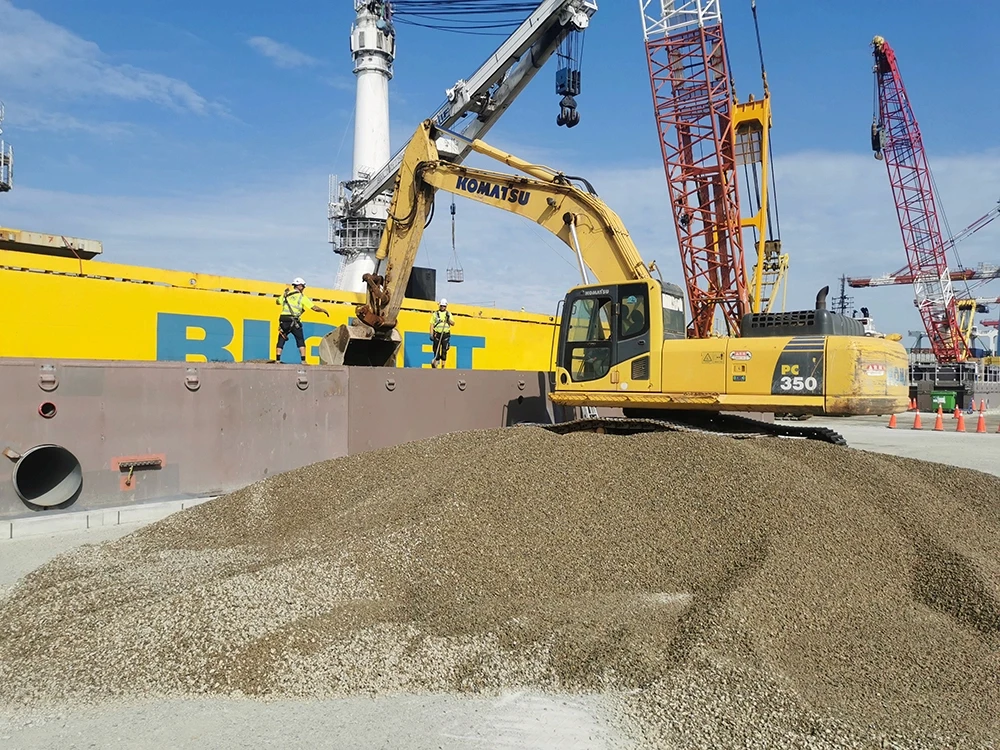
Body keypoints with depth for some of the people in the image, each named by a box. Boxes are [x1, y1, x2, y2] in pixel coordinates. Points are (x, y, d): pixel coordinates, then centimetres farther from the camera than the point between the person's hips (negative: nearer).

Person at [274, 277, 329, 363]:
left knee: (281, 341, 10)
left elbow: (277, 302, 32)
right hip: (294, 322, -3)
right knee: (301, 342, 8)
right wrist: (324, 310, 16)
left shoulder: (286, 294, 13)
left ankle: (277, 360, 2)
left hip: (284, 320, 3)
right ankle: (303, 361, 0)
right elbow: (314, 308, 0)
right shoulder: (302, 297, 2)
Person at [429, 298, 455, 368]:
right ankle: (435, 362, 10)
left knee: (444, 351, -1)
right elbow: (432, 324, 4)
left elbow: (453, 323, 3)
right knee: (437, 350, -5)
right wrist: (431, 335, -5)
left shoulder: (448, 314, 11)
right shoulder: (435, 314, 7)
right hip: (437, 334, -1)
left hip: (446, 335, 1)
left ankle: (443, 366, 5)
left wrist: (448, 318, -14)